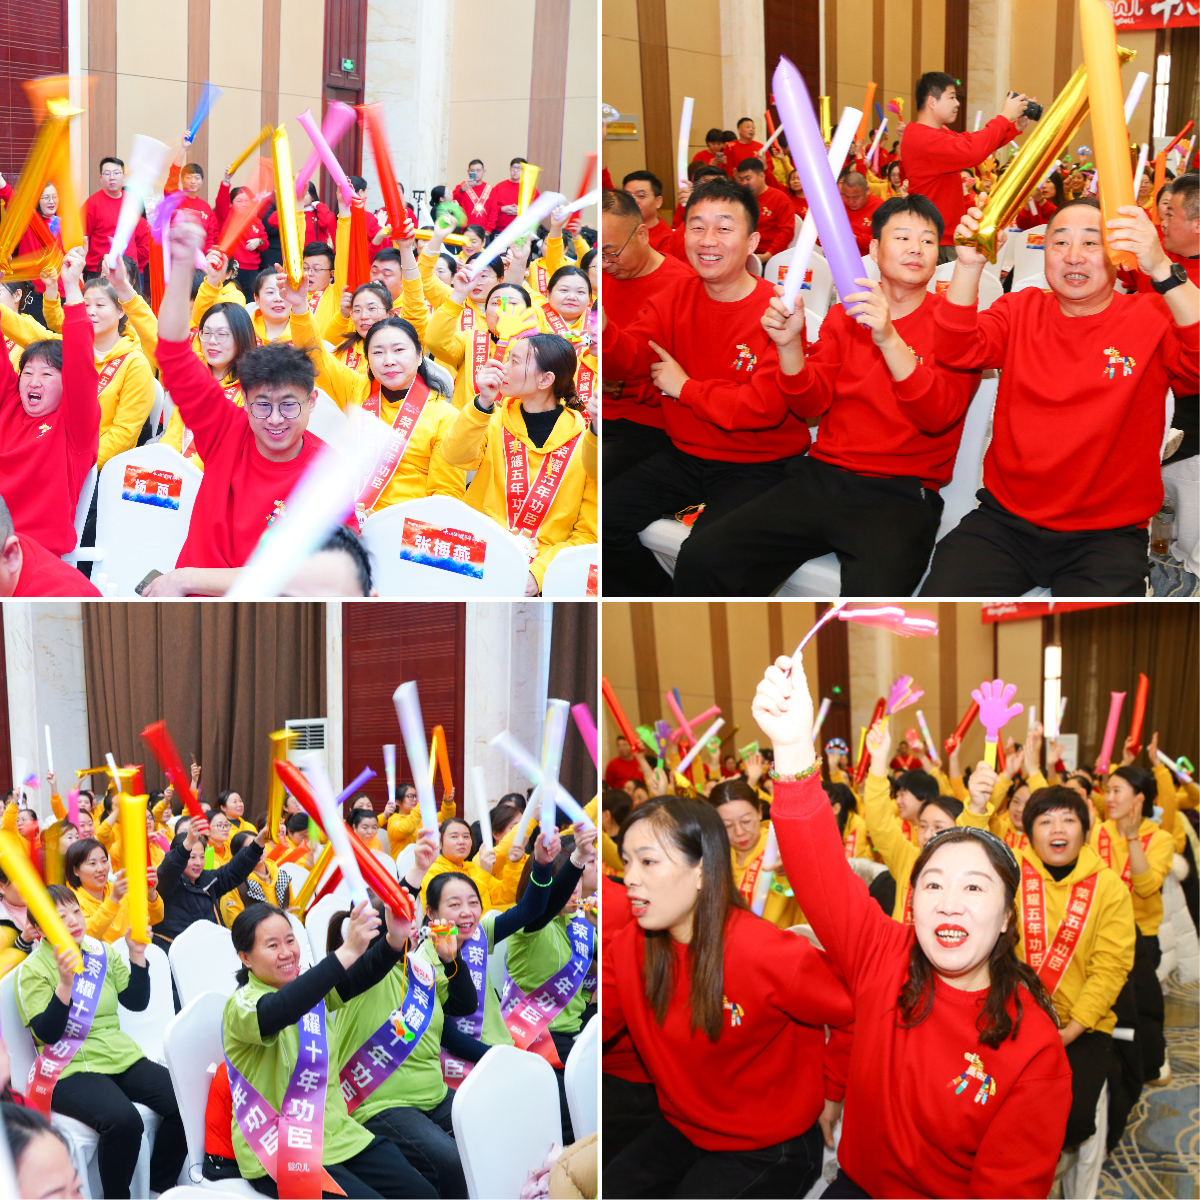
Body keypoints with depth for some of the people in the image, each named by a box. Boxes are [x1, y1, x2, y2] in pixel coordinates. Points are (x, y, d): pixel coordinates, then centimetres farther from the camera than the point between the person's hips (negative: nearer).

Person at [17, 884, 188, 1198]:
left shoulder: (102, 954, 12)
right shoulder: (33, 969, -3)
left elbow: (136, 1002, 8)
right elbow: (47, 1034, -13)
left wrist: (137, 955, -4)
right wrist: (65, 983, -26)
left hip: (121, 1056, 5)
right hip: (71, 1068, -5)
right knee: (123, 1120, -34)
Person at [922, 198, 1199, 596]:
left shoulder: (1153, 317, -1)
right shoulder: (1022, 309, 10)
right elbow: (958, 353, -9)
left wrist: (1161, 269, -36)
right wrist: (969, 264, -25)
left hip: (1105, 534, -2)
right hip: (1005, 520, 3)